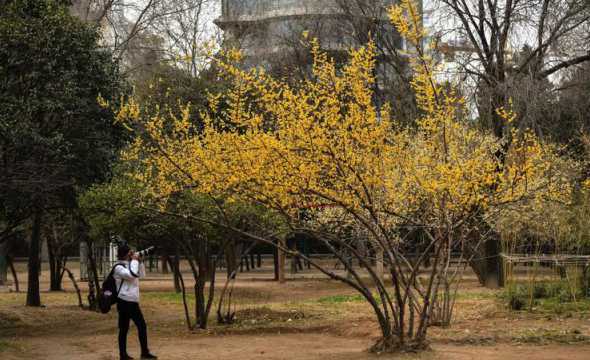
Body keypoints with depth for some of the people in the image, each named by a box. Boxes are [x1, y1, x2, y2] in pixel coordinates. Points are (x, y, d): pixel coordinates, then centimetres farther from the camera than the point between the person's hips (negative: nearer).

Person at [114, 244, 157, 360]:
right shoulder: (118, 267, -12)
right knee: (124, 329, -3)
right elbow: (132, 274, -27)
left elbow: (141, 275, 20)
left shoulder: (130, 265, 15)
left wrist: (139, 261, 7)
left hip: (133, 302, 9)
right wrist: (134, 260, -14)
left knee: (142, 326, 7)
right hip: (124, 302, -9)